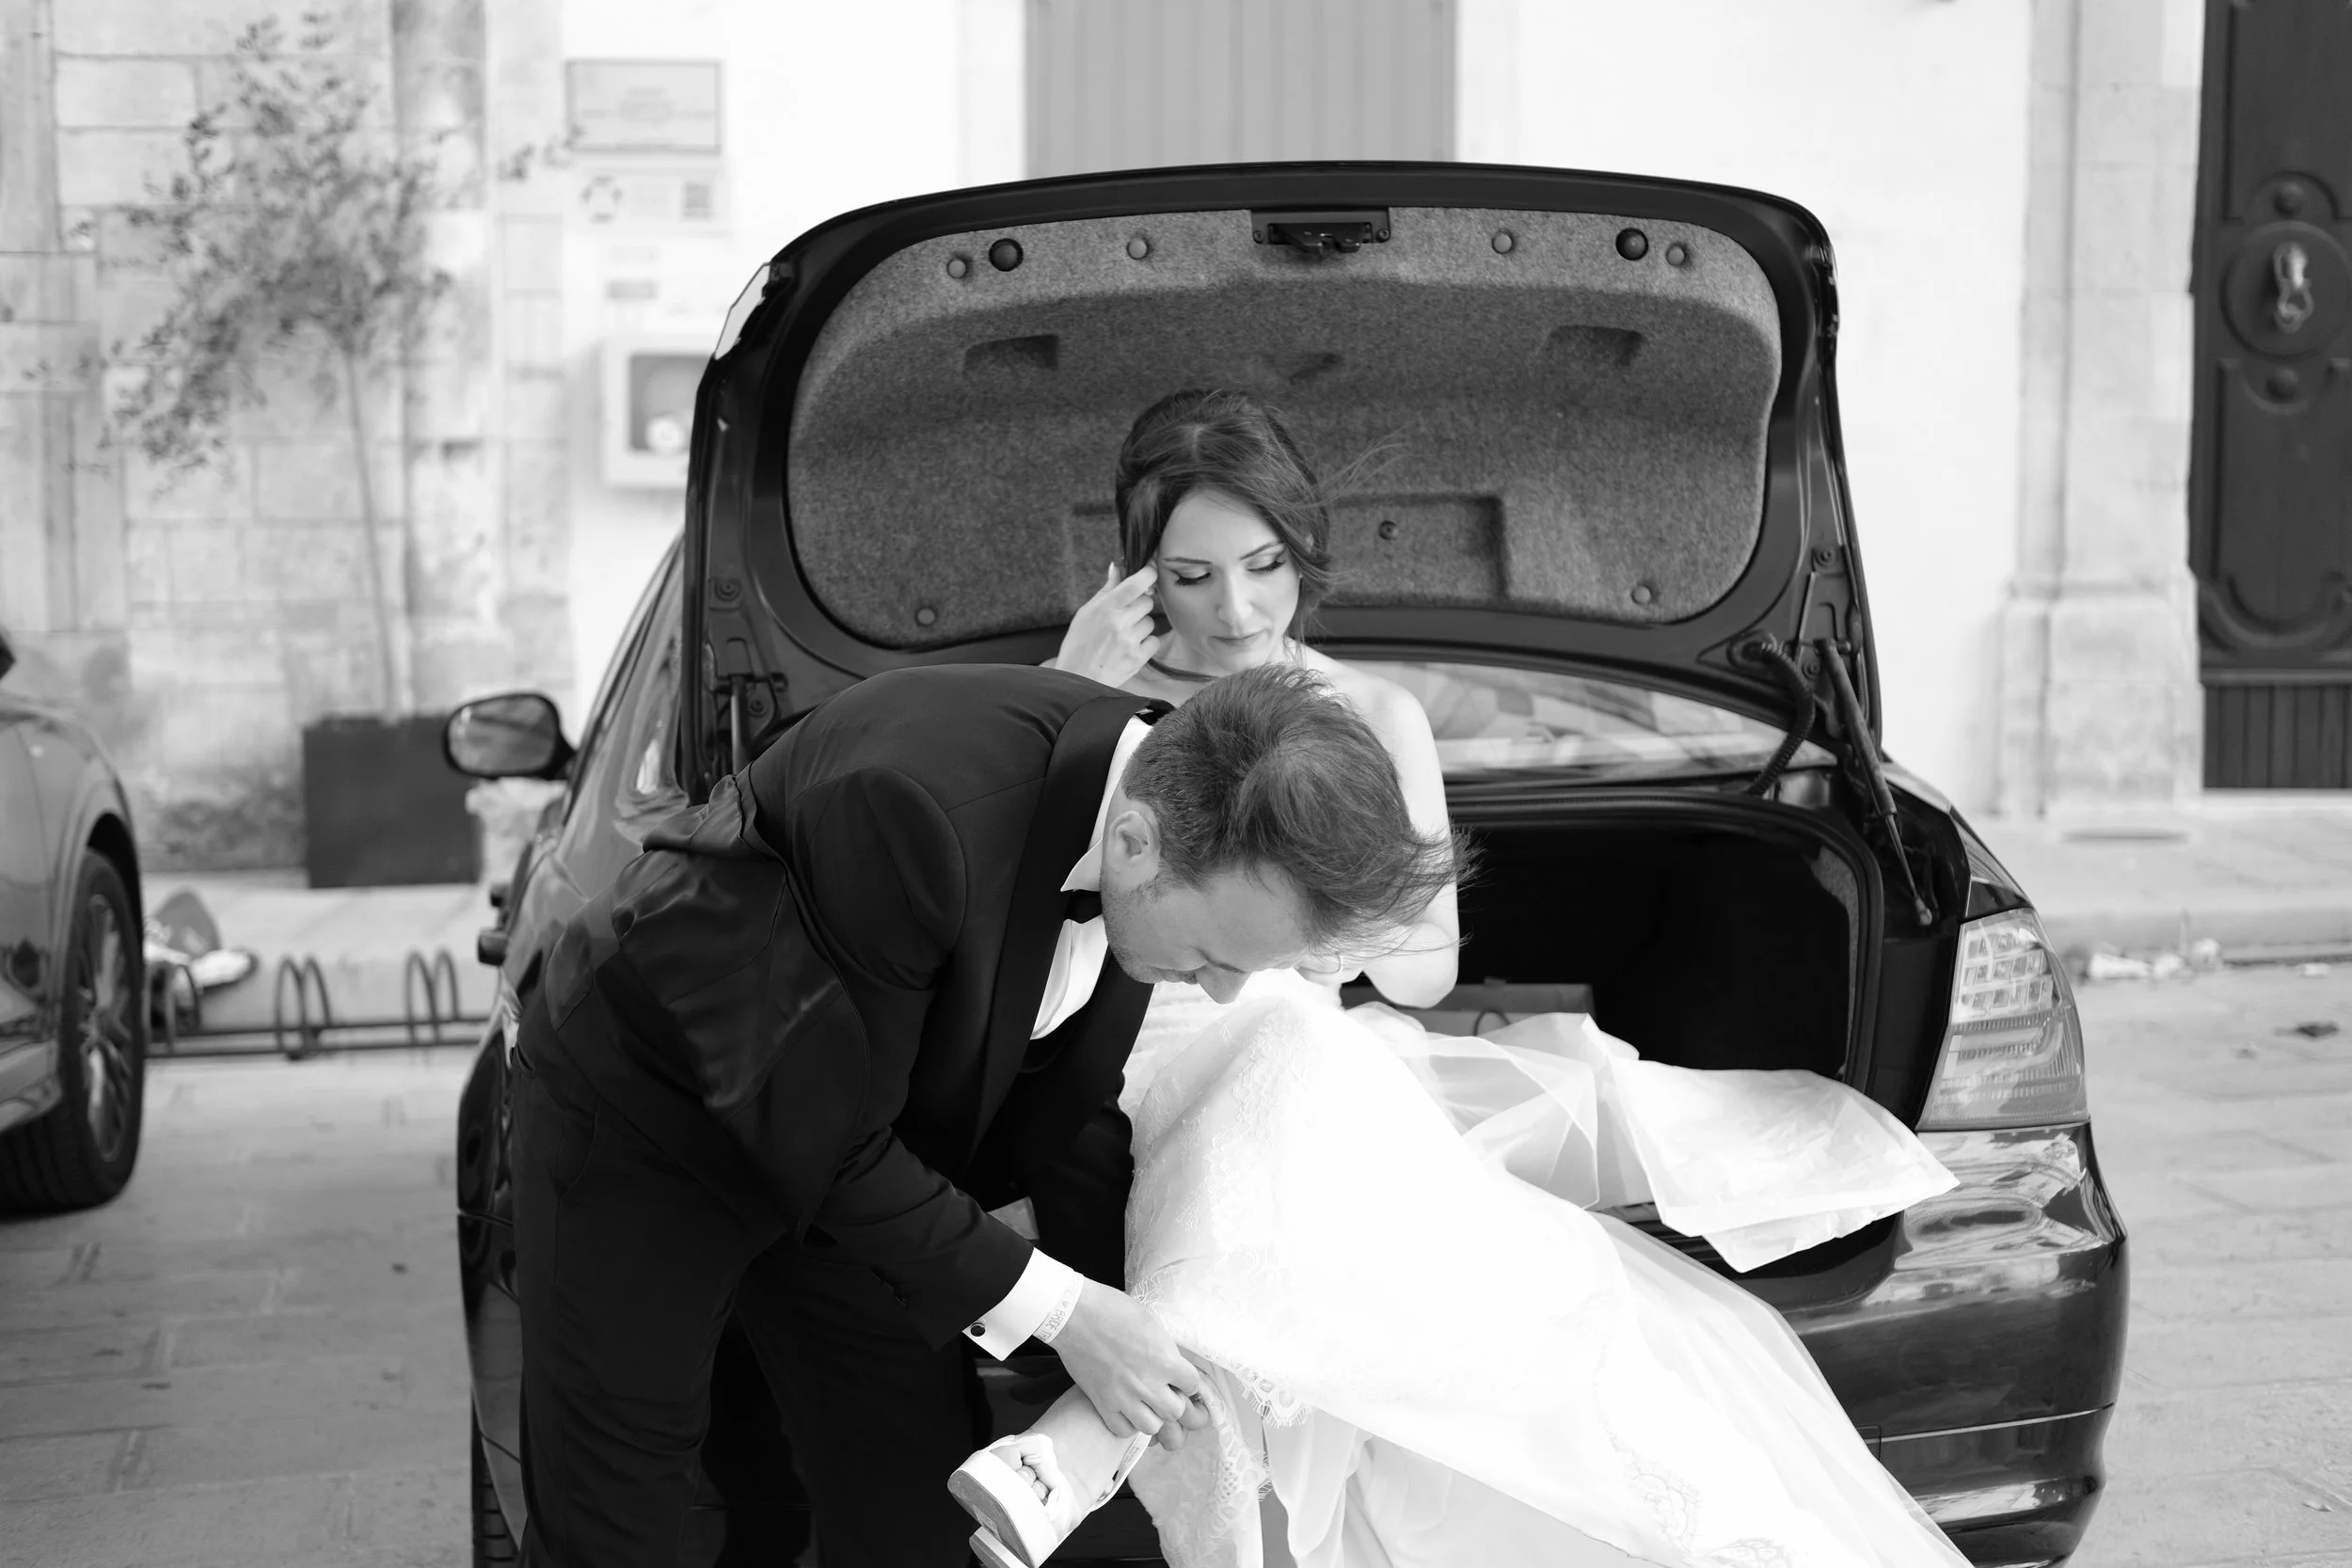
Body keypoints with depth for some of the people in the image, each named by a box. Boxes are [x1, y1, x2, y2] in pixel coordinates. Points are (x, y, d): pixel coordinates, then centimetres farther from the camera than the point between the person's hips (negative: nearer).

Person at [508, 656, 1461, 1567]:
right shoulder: (926, 805, -39)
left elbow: (1059, 1099, -1)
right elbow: (822, 1138, -29)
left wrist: (1133, 1313, -7)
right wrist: (1056, 1309, -25)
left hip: (841, 1150, 6)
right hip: (646, 1110, -6)